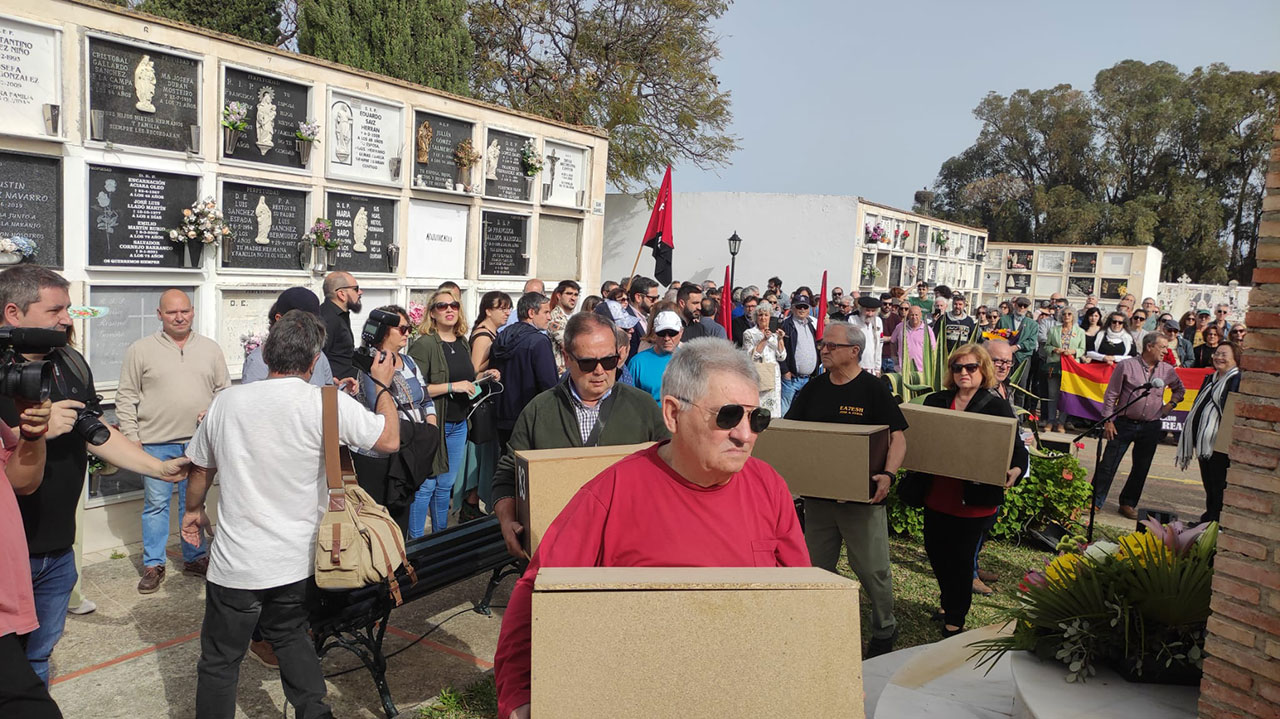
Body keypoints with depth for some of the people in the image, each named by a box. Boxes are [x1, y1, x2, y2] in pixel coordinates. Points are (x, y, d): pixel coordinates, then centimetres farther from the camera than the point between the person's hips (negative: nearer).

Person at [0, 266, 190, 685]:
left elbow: (98, 433, 12)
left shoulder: (71, 363, 8)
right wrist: (37, 430, -26)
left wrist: (160, 468, 6)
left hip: (58, 549, 6)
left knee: (38, 656, 20)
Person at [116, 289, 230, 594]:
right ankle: (153, 565, 18)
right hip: (155, 442, -2)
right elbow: (126, 397, 2)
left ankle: (195, 558, 26)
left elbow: (225, 389, 12)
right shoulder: (140, 350, 1)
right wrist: (131, 436, -4)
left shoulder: (210, 348, 7)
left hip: (198, 440, 2)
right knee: (156, 503, 5)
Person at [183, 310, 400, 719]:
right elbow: (390, 440, -5)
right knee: (290, 635, 23)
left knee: (219, 661, 13)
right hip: (297, 561, 1)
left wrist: (193, 509, 28)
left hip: (236, 562, 0)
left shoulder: (226, 402, -6)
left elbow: (200, 468, 9)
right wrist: (382, 384, 9)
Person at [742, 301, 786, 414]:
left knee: (773, 409, 3)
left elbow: (781, 357, 7)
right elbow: (751, 356, -9)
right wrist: (764, 340, -14)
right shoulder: (749, 334, 2)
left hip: (774, 377, 4)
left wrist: (780, 339, -4)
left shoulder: (774, 334, 13)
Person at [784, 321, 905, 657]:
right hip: (817, 494, 5)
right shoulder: (813, 388, 7)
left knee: (873, 569, 4)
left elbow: (898, 437, -9)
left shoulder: (874, 389, -7)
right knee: (818, 568, 14)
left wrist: (888, 474, -25)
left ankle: (884, 631, 26)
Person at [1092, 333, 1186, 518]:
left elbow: (1180, 389, 26)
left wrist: (1172, 403, 6)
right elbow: (1111, 395, -4)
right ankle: (1095, 502, 4)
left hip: (1150, 427, 4)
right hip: (1125, 423, -4)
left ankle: (1128, 504, 22)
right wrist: (1108, 421, -7)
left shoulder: (1167, 371, 5)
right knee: (1108, 465, -3)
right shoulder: (1126, 366, -6)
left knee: (1141, 468, 9)